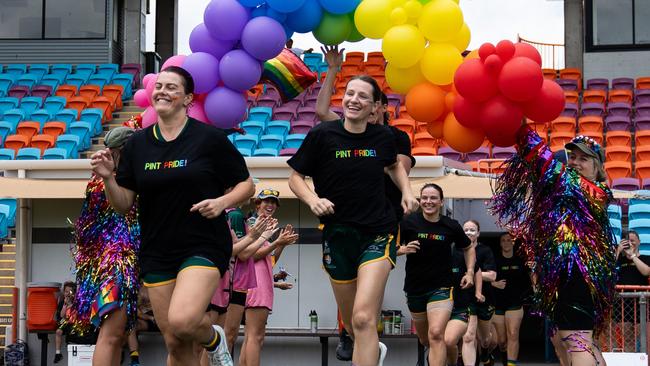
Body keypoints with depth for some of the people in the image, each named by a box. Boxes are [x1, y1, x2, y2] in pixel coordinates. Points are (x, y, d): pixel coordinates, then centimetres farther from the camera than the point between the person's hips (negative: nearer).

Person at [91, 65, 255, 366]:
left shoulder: (209, 138, -5)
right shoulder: (137, 143, 6)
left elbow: (246, 185, 2)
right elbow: (123, 204, 7)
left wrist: (222, 202, -17)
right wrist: (107, 177, -11)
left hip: (204, 246, -4)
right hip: (156, 252, 4)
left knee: (182, 321, -26)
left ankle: (214, 338, 9)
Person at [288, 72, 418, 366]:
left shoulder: (382, 137, -1)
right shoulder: (322, 135, -8)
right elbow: (295, 177, 1)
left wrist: (407, 192, 6)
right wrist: (312, 199, -18)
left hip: (377, 234, -1)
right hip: (337, 234, 1)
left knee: (364, 318, -21)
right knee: (351, 323, 15)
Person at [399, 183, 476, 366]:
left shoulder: (451, 226, -5)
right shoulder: (409, 222, -10)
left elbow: (468, 248, 13)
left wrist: (470, 272, 1)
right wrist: (403, 249, -22)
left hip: (441, 287, -2)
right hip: (414, 288, 2)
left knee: (436, 334, -22)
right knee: (424, 339, 18)